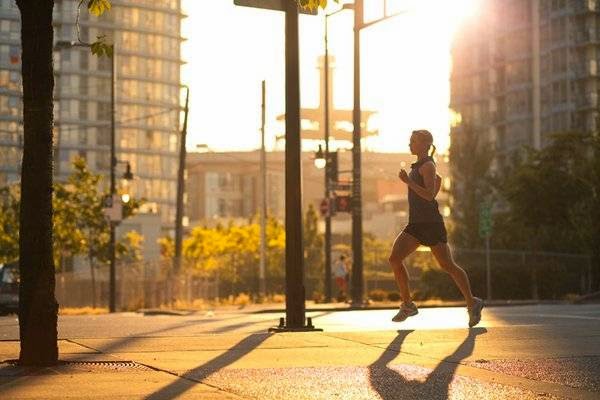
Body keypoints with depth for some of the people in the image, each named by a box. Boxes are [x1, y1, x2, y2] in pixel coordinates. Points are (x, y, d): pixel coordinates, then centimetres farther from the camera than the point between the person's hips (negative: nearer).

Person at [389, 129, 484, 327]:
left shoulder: (427, 166, -10)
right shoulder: (419, 165, 16)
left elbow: (430, 195, -21)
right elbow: (438, 179, 34)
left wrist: (408, 182, -27)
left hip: (431, 223, -9)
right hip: (415, 224, 9)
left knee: (447, 265, -3)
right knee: (395, 258, -7)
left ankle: (472, 303, 12)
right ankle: (407, 304, -1)